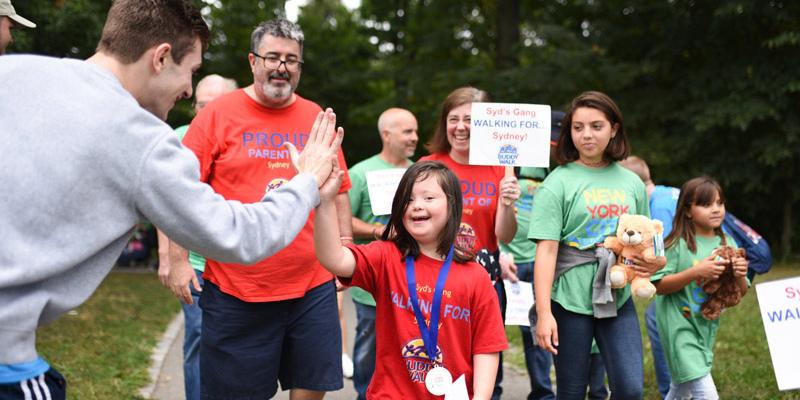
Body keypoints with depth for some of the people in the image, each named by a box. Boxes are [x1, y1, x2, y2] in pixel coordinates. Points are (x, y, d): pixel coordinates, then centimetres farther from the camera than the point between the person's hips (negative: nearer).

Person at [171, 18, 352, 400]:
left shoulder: (317, 118, 9)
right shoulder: (217, 114, -2)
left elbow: (337, 192, 15)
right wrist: (178, 261, -9)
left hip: (313, 287, 3)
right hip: (235, 292, -3)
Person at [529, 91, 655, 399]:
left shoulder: (631, 182, 8)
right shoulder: (558, 182, -6)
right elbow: (546, 249, -11)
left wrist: (648, 264, -5)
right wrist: (544, 312, -18)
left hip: (617, 298, 4)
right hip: (570, 301, -3)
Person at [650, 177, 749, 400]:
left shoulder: (727, 244, 1)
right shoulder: (678, 245, -14)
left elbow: (740, 294, 6)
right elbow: (659, 286, -17)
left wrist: (740, 276, -16)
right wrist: (695, 272, -27)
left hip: (707, 327, 6)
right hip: (679, 327, -6)